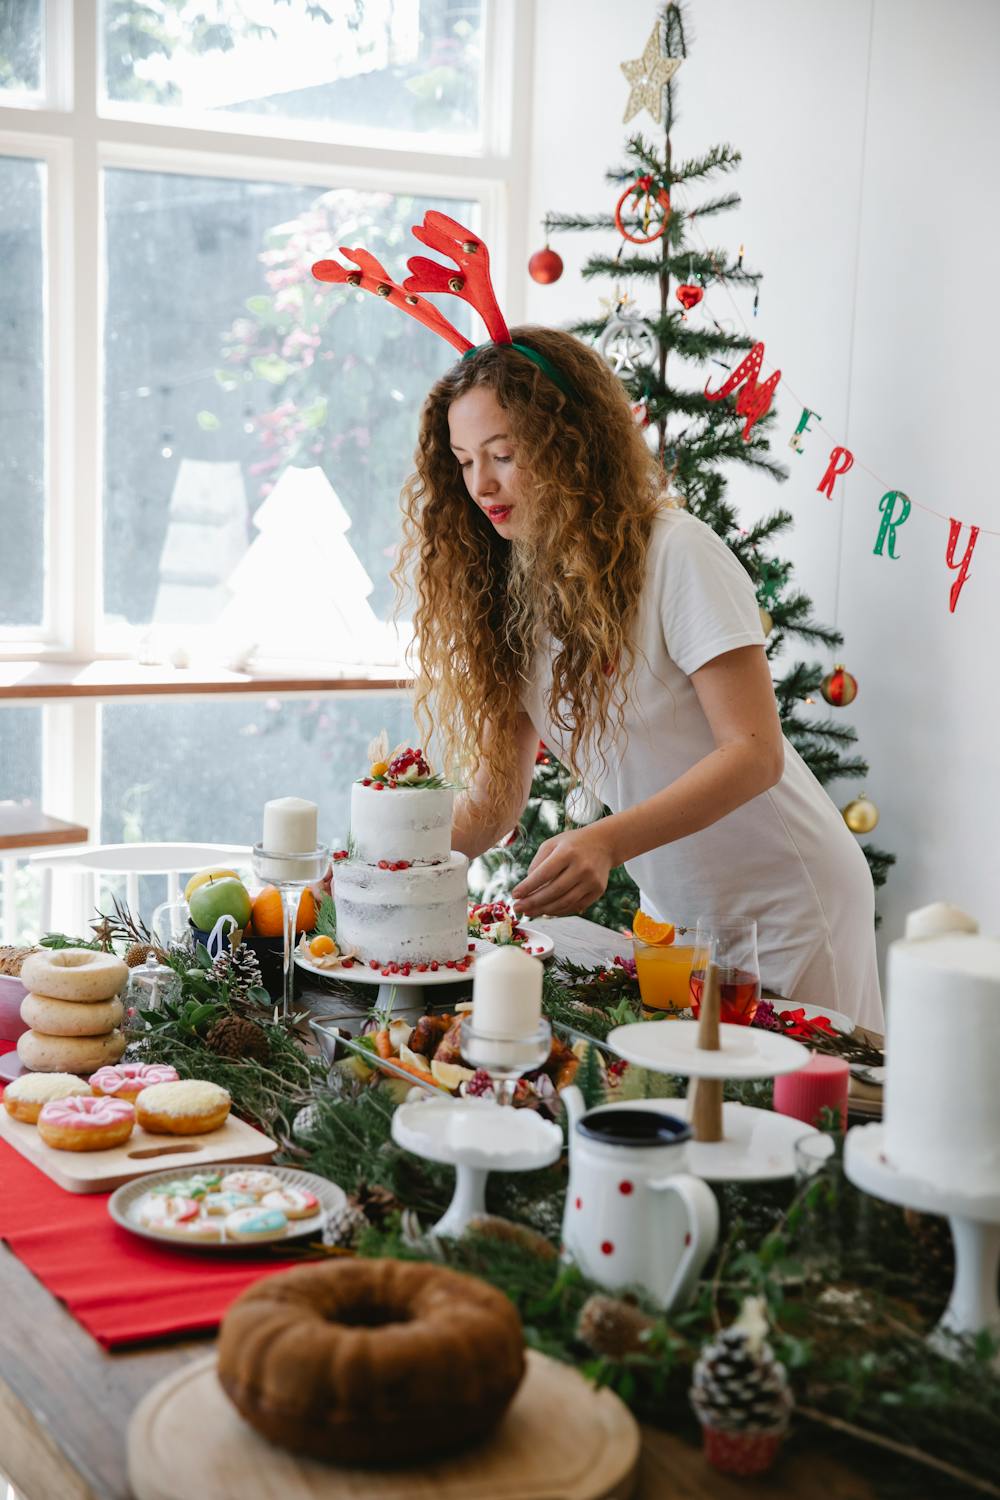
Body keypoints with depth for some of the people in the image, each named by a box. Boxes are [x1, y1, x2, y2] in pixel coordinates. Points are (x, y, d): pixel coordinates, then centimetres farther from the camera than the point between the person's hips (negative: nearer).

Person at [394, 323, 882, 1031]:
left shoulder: (677, 553, -19)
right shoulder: (510, 592, 0)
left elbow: (756, 752, -24)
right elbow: (493, 803, -1)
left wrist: (606, 842, -37)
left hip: (789, 906, -5)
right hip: (675, 912, 6)